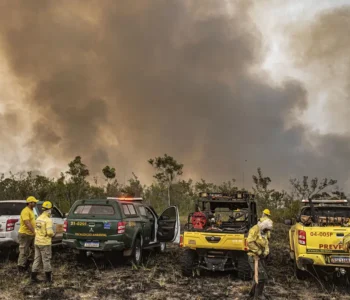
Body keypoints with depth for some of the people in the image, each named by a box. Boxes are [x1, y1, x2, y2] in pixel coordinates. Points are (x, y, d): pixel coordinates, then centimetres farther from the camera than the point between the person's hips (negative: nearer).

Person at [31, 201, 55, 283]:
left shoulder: (38, 218, 9)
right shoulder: (48, 219, -17)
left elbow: (36, 230, 14)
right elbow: (49, 232, -23)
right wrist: (53, 234, -3)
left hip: (37, 242, 7)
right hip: (45, 243, -7)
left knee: (37, 259, 13)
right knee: (46, 260, 3)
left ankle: (33, 277, 16)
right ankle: (48, 278, 11)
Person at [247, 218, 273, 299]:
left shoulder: (264, 233, 14)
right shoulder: (255, 230, -14)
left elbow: (266, 245, 13)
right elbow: (250, 242, -25)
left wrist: (265, 252, -8)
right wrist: (258, 251, -21)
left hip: (260, 257, 9)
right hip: (254, 257, -9)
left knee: (258, 276, 19)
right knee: (262, 276, -11)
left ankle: (253, 293, 36)